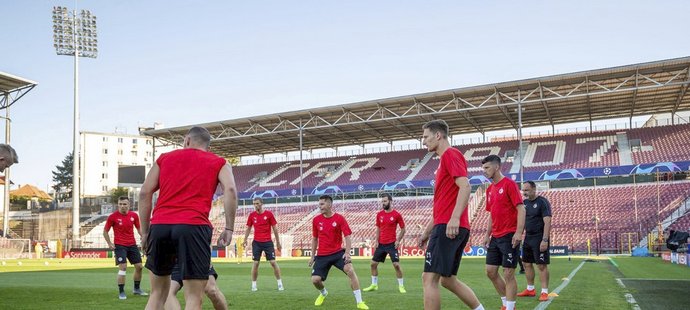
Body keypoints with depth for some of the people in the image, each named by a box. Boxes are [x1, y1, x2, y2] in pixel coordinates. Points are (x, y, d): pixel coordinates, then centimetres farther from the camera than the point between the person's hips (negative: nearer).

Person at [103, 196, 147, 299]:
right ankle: (121, 292, -3)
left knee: (139, 266, 6)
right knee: (123, 267, -14)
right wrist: (109, 243, -8)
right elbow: (105, 231, 1)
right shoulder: (113, 217, -9)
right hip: (119, 245, -4)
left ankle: (137, 289, 24)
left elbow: (139, 229, 13)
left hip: (132, 244, 4)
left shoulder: (134, 215, 1)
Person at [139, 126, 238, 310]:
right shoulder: (218, 163, 16)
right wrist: (229, 228, 0)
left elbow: (145, 193, 14)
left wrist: (145, 232, 16)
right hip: (193, 227, -3)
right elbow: (230, 190, -2)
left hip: (159, 226, 3)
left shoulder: (165, 158, 23)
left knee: (158, 293, 18)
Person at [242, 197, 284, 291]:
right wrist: (245, 240, 0)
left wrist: (278, 242, 2)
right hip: (256, 242, 2)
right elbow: (248, 228, 12)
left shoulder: (269, 214, -4)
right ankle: (254, 285, 9)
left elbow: (275, 228, 1)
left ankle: (280, 283, 7)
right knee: (255, 263, -1)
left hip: (268, 242, -2)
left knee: (273, 262, -3)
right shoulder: (252, 215, 3)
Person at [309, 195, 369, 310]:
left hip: (338, 252, -3)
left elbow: (347, 236, -9)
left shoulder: (339, 218, -8)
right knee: (315, 280, -8)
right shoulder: (316, 220, 2)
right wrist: (312, 256, 14)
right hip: (322, 255, 3)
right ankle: (323, 293, 31)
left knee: (350, 270, -25)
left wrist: (347, 253, -23)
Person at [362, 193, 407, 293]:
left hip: (392, 244, -5)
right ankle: (374, 285, 21)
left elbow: (403, 229, -1)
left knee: (396, 264, -10)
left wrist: (398, 241, -10)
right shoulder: (379, 214, 5)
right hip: (381, 244, 5)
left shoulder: (396, 215, -8)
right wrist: (376, 241, 4)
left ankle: (401, 286, 5)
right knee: (373, 263, 7)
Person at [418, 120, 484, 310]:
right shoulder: (446, 159, 25)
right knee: (448, 280, 14)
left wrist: (455, 218, -30)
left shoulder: (450, 154, -4)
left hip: (448, 227, -10)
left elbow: (465, 186, -19)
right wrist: (428, 230, 27)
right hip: (448, 227, 10)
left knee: (429, 278, -9)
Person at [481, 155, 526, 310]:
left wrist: (518, 232, -22)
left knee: (508, 274, -4)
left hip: (509, 237, -8)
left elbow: (521, 209, -14)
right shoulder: (490, 189, 14)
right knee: (491, 271, 8)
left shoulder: (509, 184, -9)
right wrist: (487, 234, 15)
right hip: (495, 238, 8)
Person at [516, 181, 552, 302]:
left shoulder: (542, 202, -12)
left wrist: (545, 240, -24)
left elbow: (547, 222, -18)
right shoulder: (525, 202, 10)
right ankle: (530, 289, 22)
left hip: (539, 238, -8)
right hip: (528, 237, 8)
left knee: (542, 265, -5)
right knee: (527, 264, 11)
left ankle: (544, 292, 1)